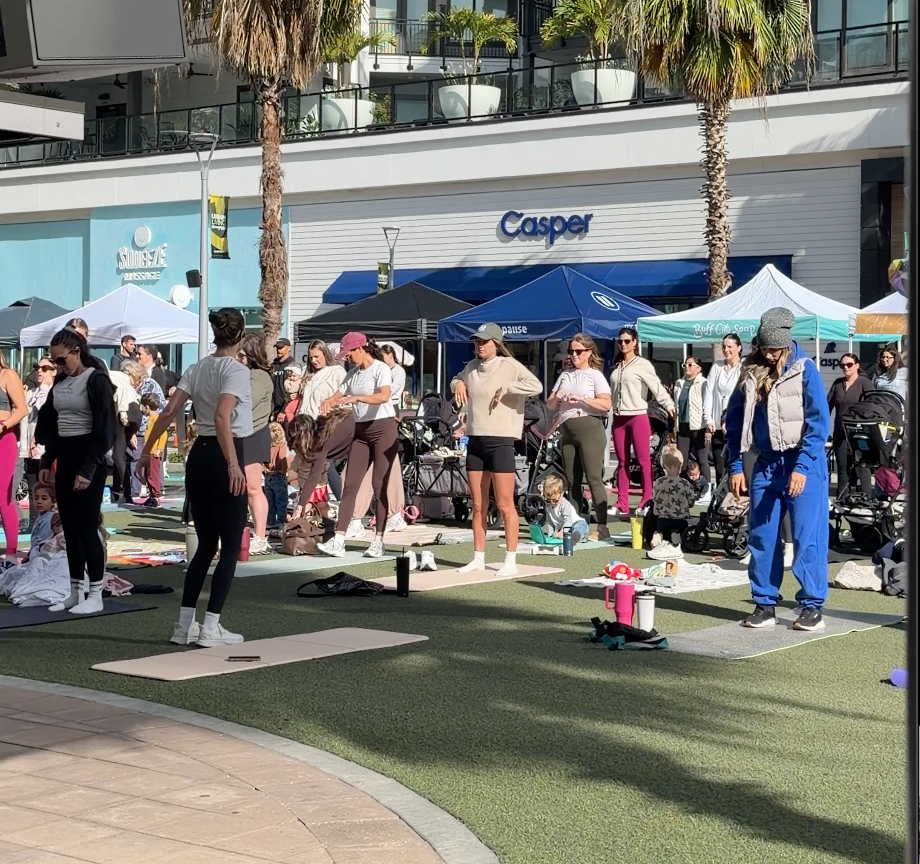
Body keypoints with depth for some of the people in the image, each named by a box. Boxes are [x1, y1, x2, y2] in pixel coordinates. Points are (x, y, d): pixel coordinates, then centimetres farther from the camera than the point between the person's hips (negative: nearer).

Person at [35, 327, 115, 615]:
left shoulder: (96, 380, -11)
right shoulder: (61, 381, 11)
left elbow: (104, 429, -15)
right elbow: (50, 423, 18)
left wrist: (88, 469, -18)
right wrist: (46, 461, 11)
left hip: (88, 457, -7)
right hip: (64, 457, 7)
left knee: (87, 527, -6)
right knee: (70, 527, 9)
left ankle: (95, 596, 0)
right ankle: (75, 593, 15)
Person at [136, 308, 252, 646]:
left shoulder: (197, 369, 10)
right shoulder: (237, 371, -11)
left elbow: (168, 412, 4)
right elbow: (222, 417, -26)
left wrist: (146, 452, 9)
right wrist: (233, 465, -31)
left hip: (198, 456, 7)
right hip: (222, 458, -7)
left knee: (205, 545, 14)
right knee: (231, 546, 3)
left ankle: (184, 625, 13)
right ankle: (211, 627, 0)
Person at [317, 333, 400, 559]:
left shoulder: (381, 369, -9)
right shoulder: (353, 373, 13)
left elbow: (384, 396, -26)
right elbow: (338, 395, 13)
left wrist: (356, 398, -40)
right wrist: (329, 403, -12)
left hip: (383, 429, -7)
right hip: (361, 431, 7)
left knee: (379, 485, -7)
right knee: (350, 485, -1)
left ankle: (378, 541, -3)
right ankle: (338, 541, -5)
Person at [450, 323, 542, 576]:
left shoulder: (509, 366, -7)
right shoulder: (471, 367, 13)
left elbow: (536, 385, -17)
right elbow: (457, 379, 34)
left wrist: (506, 388, -18)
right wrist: (457, 384, 13)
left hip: (500, 441, -7)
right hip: (475, 441, 7)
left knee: (505, 505, -5)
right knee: (478, 505, 10)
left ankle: (511, 561, 0)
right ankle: (478, 558, 17)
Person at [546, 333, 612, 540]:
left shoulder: (595, 375, 2)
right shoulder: (565, 376, 19)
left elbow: (606, 404, -10)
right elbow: (550, 406, 18)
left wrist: (582, 399, -18)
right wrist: (556, 398, -3)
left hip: (590, 428, -6)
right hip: (568, 431, 6)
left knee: (594, 479, -12)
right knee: (571, 481, 5)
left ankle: (602, 527, -14)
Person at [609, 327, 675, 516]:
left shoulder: (643, 365, -4)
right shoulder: (616, 367, 16)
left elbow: (656, 387, -14)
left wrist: (668, 404, -25)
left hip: (638, 417, -6)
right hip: (619, 418, 6)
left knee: (644, 461, -8)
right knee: (622, 462, 8)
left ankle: (647, 502, -7)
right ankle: (622, 505, 11)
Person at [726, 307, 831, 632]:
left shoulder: (804, 370, -8)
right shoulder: (751, 374, 5)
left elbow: (819, 422, -12)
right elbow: (734, 420, 11)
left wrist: (802, 467, -18)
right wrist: (737, 466, 5)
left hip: (803, 465, -5)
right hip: (765, 465, 5)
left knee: (808, 537, -6)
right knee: (761, 537, 6)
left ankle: (812, 606, 2)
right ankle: (765, 604, 14)